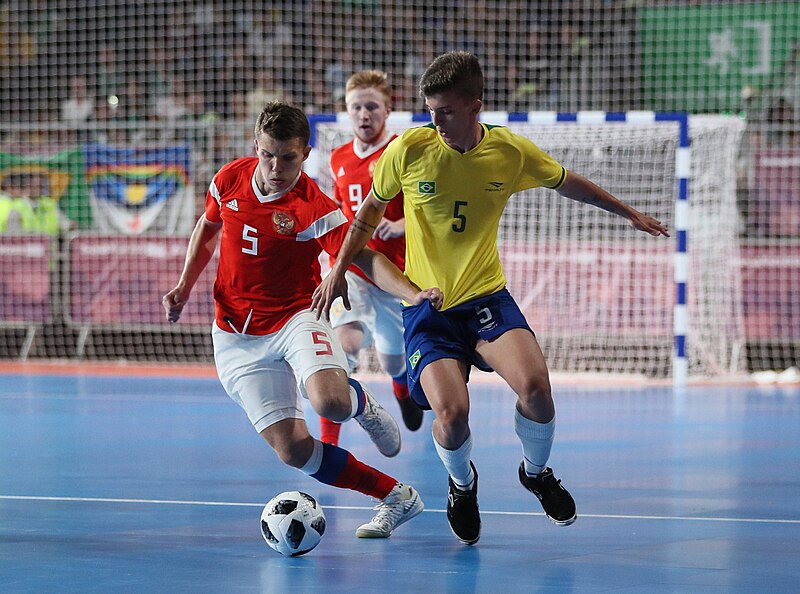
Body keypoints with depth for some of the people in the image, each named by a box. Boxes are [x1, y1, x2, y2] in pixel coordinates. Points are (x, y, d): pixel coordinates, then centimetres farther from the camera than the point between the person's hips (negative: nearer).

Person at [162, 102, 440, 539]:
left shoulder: (313, 208, -17)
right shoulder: (230, 179, -3)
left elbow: (364, 257, -24)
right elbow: (207, 227, 18)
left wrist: (413, 293, -41)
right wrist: (184, 285, 8)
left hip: (295, 319, -3)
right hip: (238, 337, 3)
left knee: (331, 403, -34)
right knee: (292, 449, -11)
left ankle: (362, 405, 6)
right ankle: (395, 496, 5)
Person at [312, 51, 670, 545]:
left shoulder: (512, 151, -5)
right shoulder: (410, 148, -9)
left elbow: (567, 183, 16)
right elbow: (371, 211, 10)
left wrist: (629, 213, 23)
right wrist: (340, 269, 9)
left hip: (487, 297, 1)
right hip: (426, 306, -1)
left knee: (534, 385, -26)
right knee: (451, 413, -24)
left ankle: (536, 472, 8)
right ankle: (462, 484, 14)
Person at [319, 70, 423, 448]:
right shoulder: (339, 159, 7)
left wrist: (398, 226, -31)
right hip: (350, 271, 2)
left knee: (392, 363, 13)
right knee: (345, 341, -25)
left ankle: (403, 387, 54)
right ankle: (328, 440, -24)